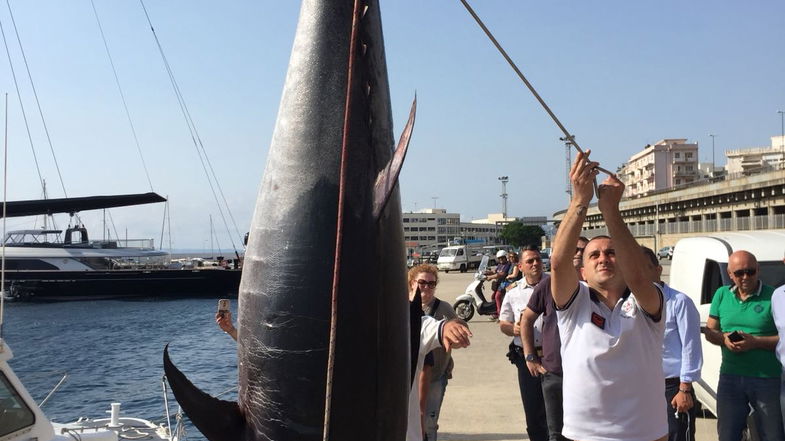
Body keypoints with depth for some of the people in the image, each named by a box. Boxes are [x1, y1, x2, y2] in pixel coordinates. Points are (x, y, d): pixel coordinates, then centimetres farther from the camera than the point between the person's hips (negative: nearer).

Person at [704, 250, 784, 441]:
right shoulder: (722, 295, 7)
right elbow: (709, 332, 10)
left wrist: (755, 342, -21)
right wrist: (724, 339, -10)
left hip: (768, 380, -3)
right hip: (730, 377, 4)